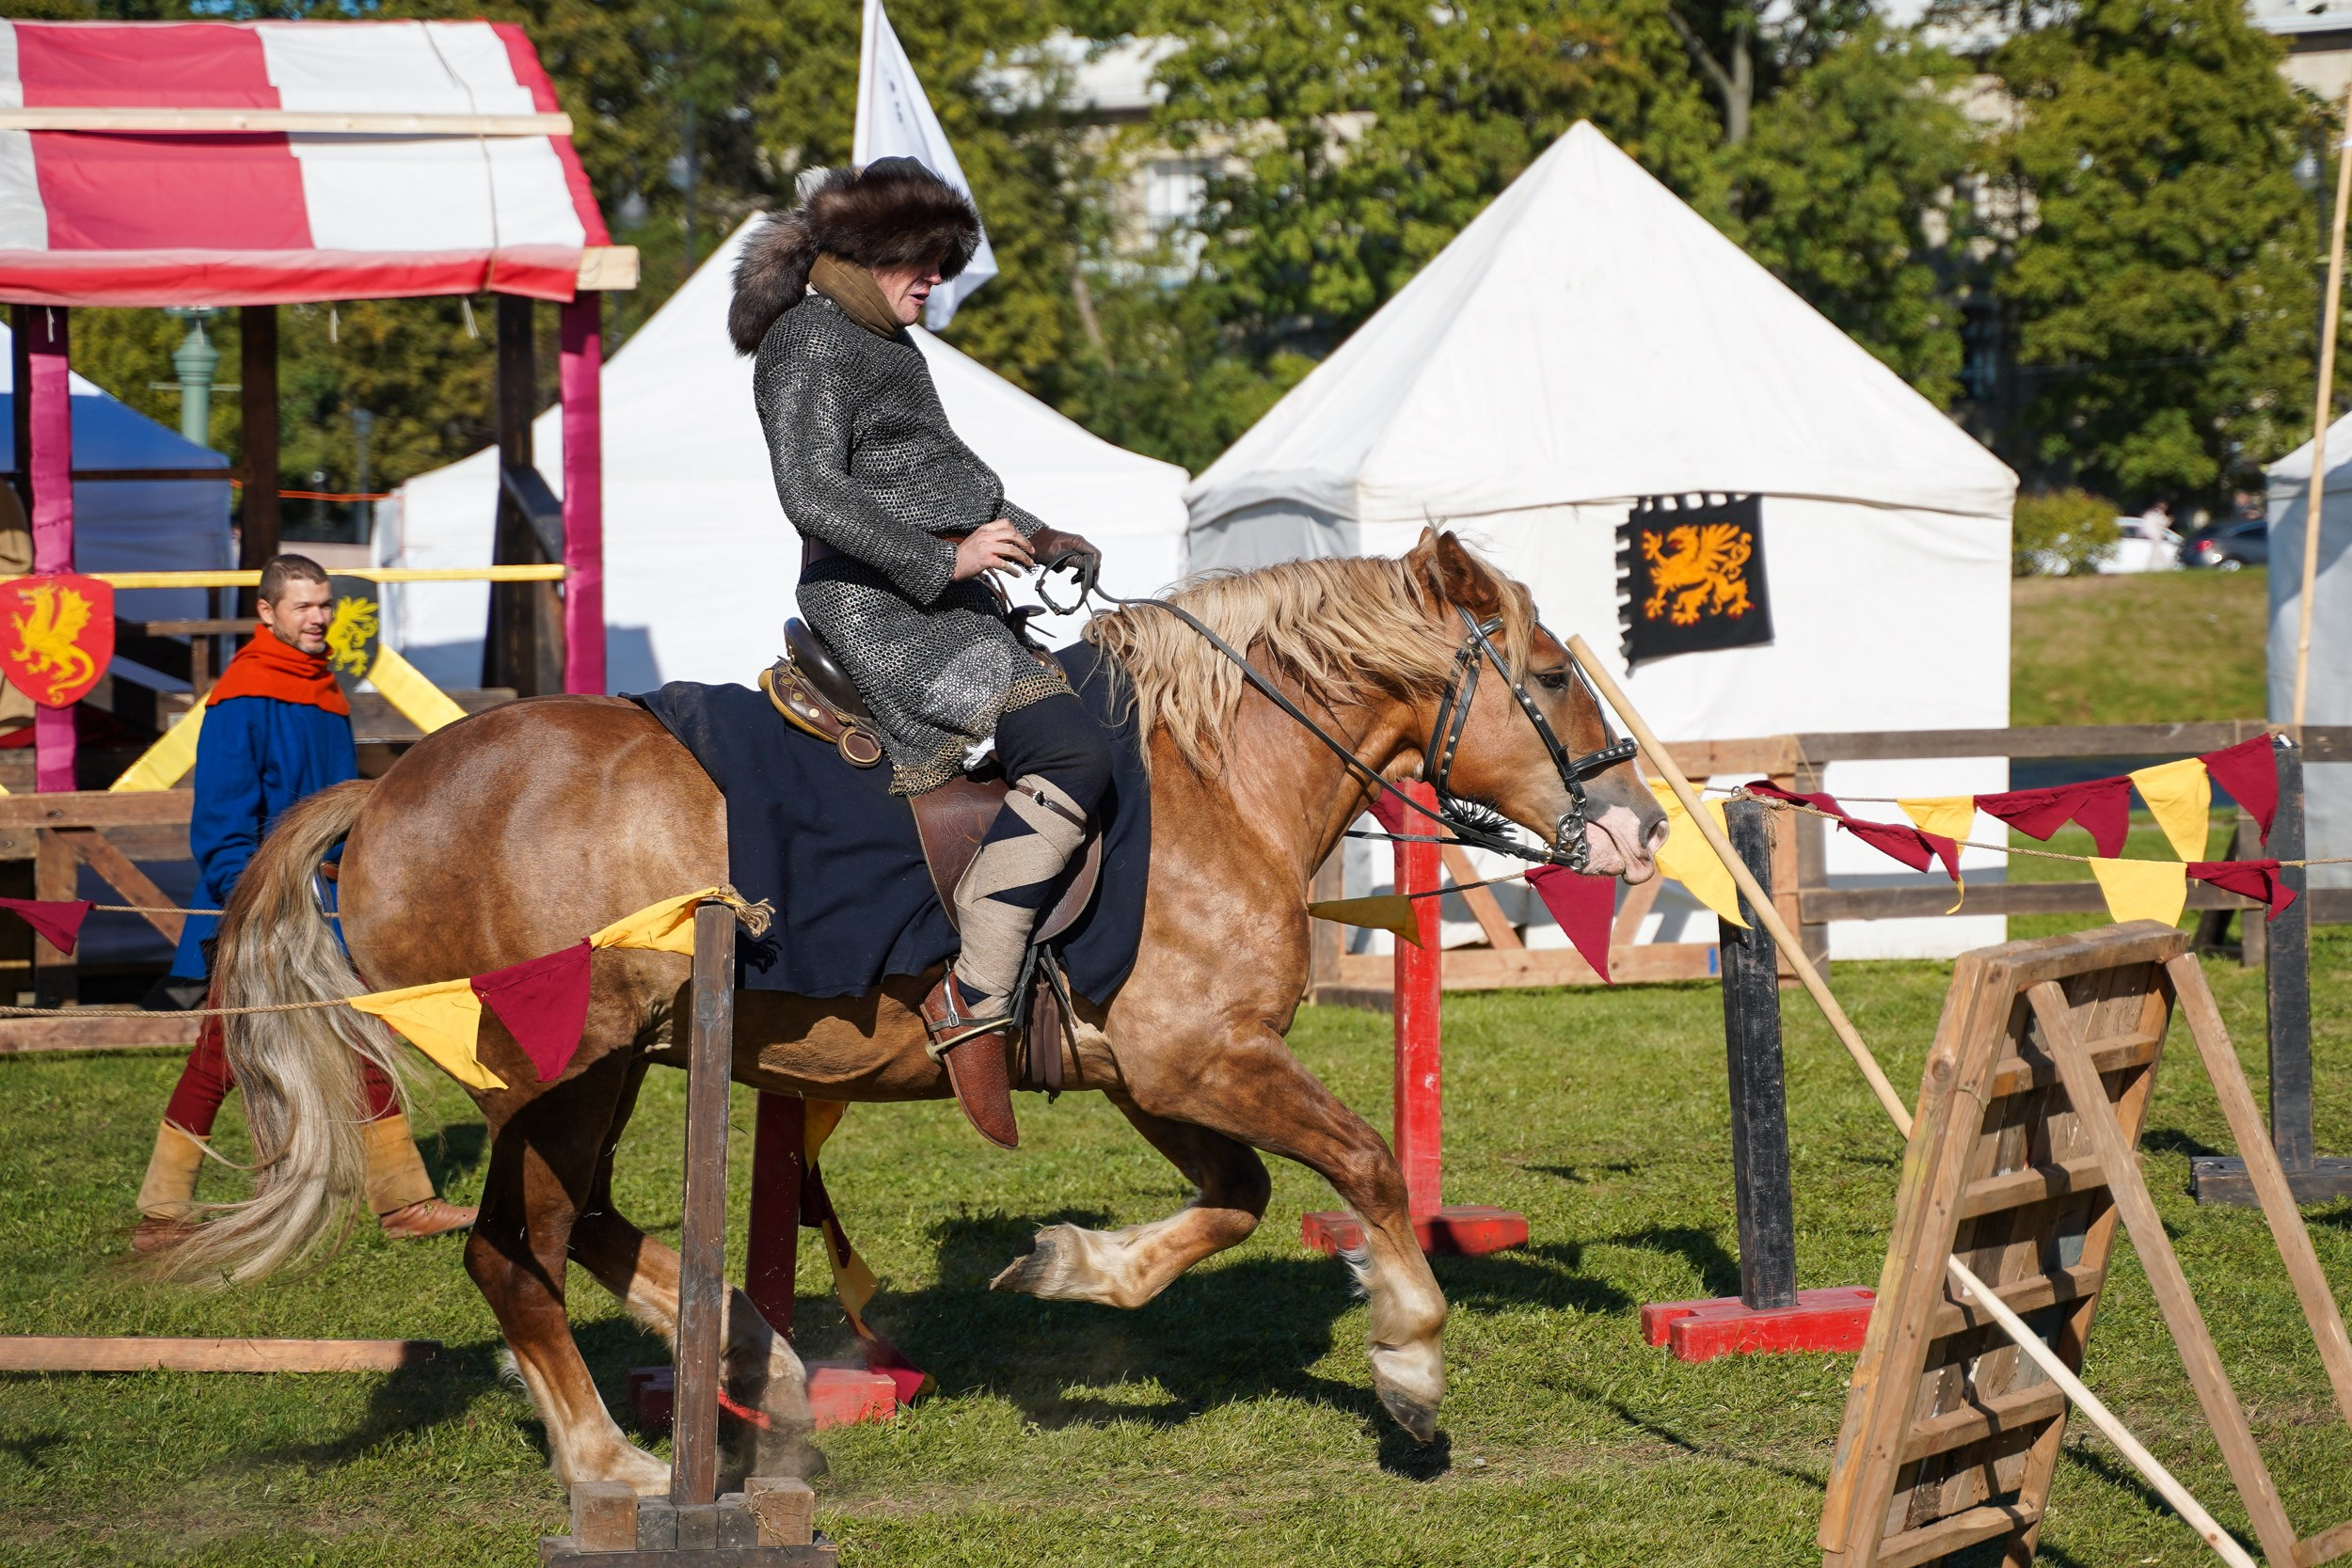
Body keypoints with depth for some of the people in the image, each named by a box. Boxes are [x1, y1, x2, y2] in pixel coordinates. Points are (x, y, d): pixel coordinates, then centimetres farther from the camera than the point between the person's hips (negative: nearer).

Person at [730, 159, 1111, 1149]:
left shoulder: (885, 343, 22)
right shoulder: (813, 341, -10)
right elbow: (815, 493, -22)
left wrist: (1031, 536, 23)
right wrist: (947, 554, -23)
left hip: (938, 599, 11)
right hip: (881, 610, -11)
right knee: (1068, 752, -26)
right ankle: (974, 1004, -27)